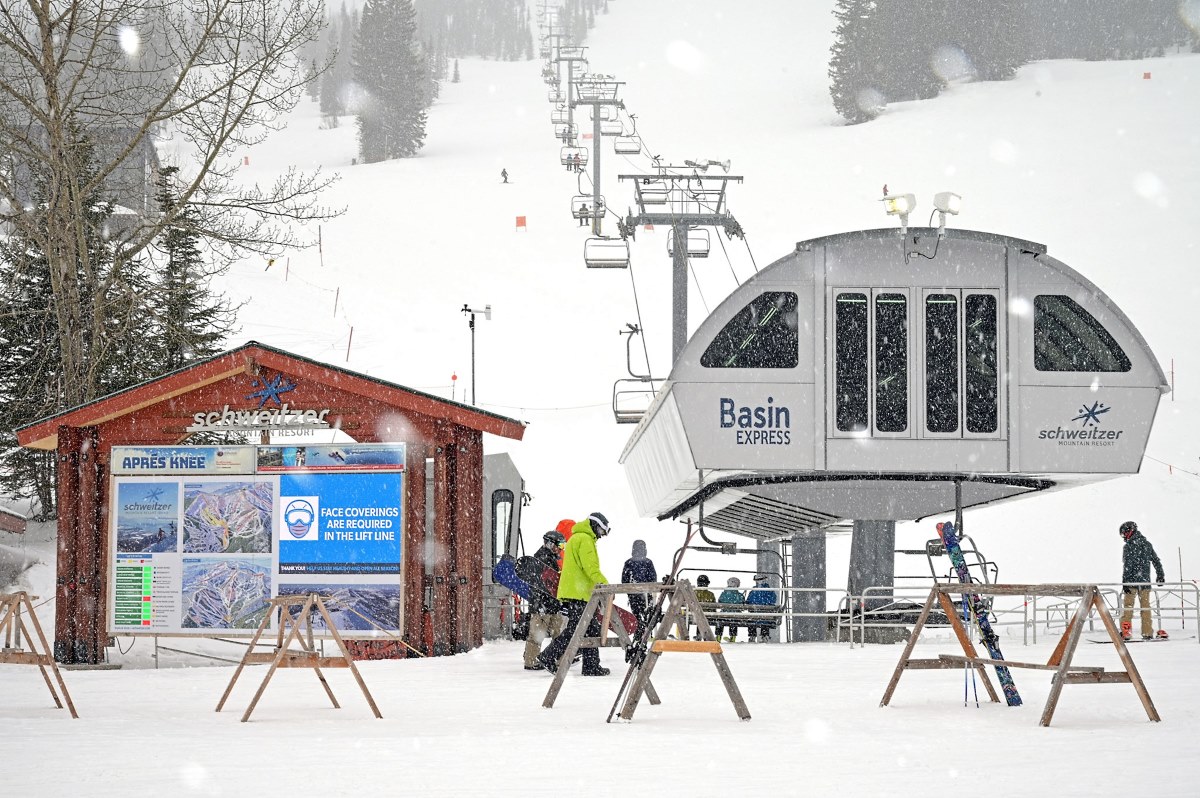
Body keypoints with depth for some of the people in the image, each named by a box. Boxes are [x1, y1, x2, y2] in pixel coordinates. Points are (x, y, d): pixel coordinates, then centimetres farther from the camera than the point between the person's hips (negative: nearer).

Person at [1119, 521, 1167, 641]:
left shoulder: (1129, 546, -11)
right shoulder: (1147, 544, 9)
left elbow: (1127, 566, -16)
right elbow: (1156, 560, 16)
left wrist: (1124, 582, -15)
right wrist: (1160, 576, 28)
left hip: (1131, 581, -6)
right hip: (1145, 581, 6)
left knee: (1128, 606, -1)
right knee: (1145, 606, 10)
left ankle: (1126, 632, -6)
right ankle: (1148, 633, 10)